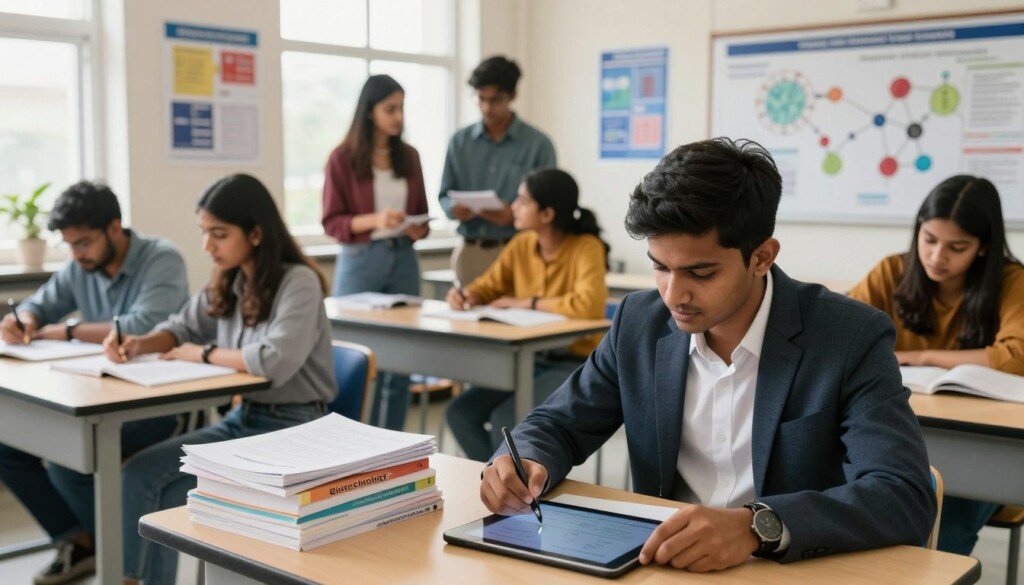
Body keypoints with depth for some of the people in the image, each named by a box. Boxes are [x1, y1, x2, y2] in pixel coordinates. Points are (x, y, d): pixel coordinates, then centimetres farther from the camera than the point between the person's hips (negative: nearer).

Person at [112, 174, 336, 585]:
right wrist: (138, 344, -2)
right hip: (242, 417, 7)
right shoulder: (227, 283, 6)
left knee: (170, 492, -18)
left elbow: (276, 361, -30)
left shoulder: (299, 281, -17)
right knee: (139, 473, -9)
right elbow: (183, 328, 20)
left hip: (292, 427, -7)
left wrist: (204, 354, -14)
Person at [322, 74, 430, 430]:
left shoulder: (409, 156, 8)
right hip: (360, 261, -4)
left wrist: (419, 229, -6)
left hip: (403, 260, 4)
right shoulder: (343, 158, -4)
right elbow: (331, 221, -5)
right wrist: (374, 220, -20)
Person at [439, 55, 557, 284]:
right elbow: (445, 195, 14)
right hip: (470, 252, 3)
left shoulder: (539, 144, 0)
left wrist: (514, 215, -19)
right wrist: (455, 208, -8)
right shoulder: (460, 142, 11)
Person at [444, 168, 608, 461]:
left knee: (506, 419, -25)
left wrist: (526, 302, -21)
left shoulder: (586, 248, -15)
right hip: (530, 360, 7)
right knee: (460, 411, -9)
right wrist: (467, 294, -11)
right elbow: (489, 286, 13)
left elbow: (588, 305, -31)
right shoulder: (521, 245, 2)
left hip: (575, 367, -6)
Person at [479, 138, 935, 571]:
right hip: (661, 566, 3)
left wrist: (757, 526, -37)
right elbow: (559, 425, 8)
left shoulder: (853, 339, -12)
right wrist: (521, 464, -15)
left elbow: (906, 499, -21)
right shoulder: (639, 323, 0)